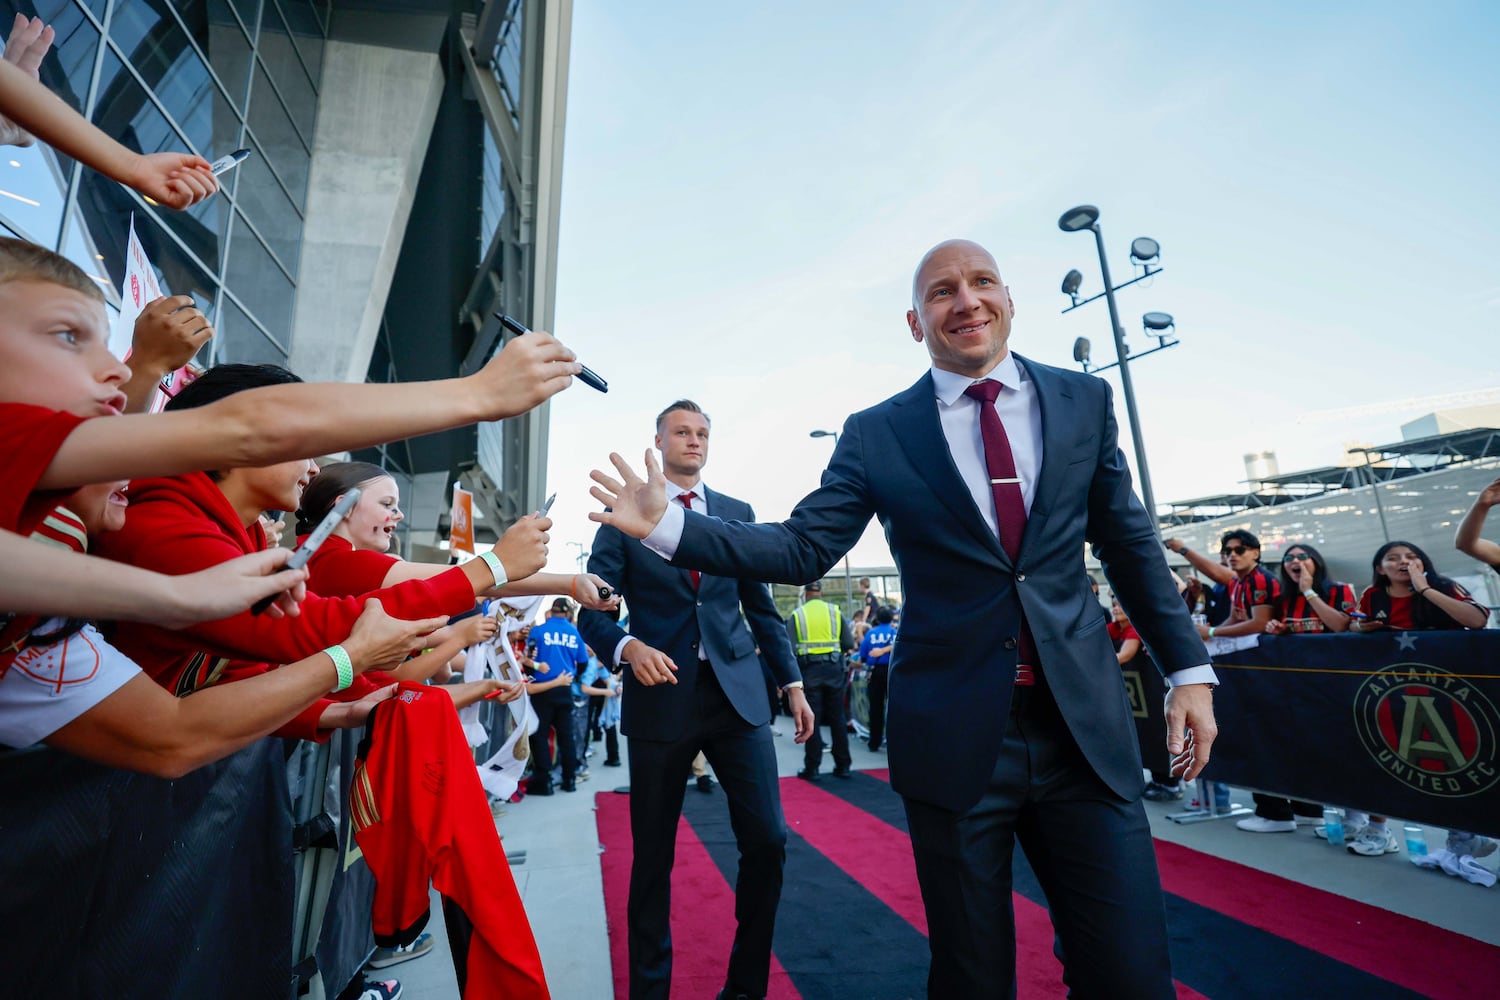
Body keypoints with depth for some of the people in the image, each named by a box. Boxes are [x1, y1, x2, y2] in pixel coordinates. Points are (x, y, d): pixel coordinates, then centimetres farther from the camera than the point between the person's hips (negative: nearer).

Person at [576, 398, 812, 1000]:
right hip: (662, 697, -2)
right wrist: (629, 647, -19)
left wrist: (791, 681, 8)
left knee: (767, 840, 1)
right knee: (653, 855, 10)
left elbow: (761, 607, 13)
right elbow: (591, 610, 0)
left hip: (738, 695, 2)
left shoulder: (737, 513, 11)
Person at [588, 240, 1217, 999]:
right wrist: (669, 525, -16)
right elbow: (801, 549, -7)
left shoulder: (1085, 400, 5)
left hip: (1086, 727, 2)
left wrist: (1188, 667, 10)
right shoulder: (875, 434, -2)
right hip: (956, 733, -1)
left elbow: (1129, 542, 11)